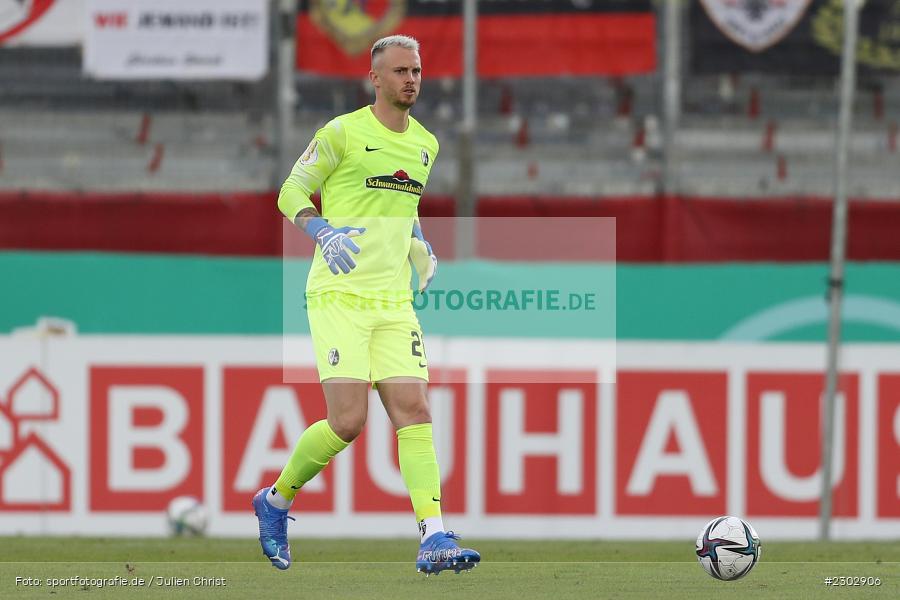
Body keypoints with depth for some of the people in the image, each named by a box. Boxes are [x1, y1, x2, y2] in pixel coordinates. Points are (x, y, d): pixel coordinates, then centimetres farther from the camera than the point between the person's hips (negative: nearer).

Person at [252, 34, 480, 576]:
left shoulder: (425, 144, 15)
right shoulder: (342, 133, -4)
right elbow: (292, 193, -1)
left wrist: (421, 250, 16)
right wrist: (323, 232, -19)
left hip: (394, 302, 6)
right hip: (339, 295, -6)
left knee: (414, 413, -9)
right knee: (348, 421, -14)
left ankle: (435, 539, -16)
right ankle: (277, 500, 10)